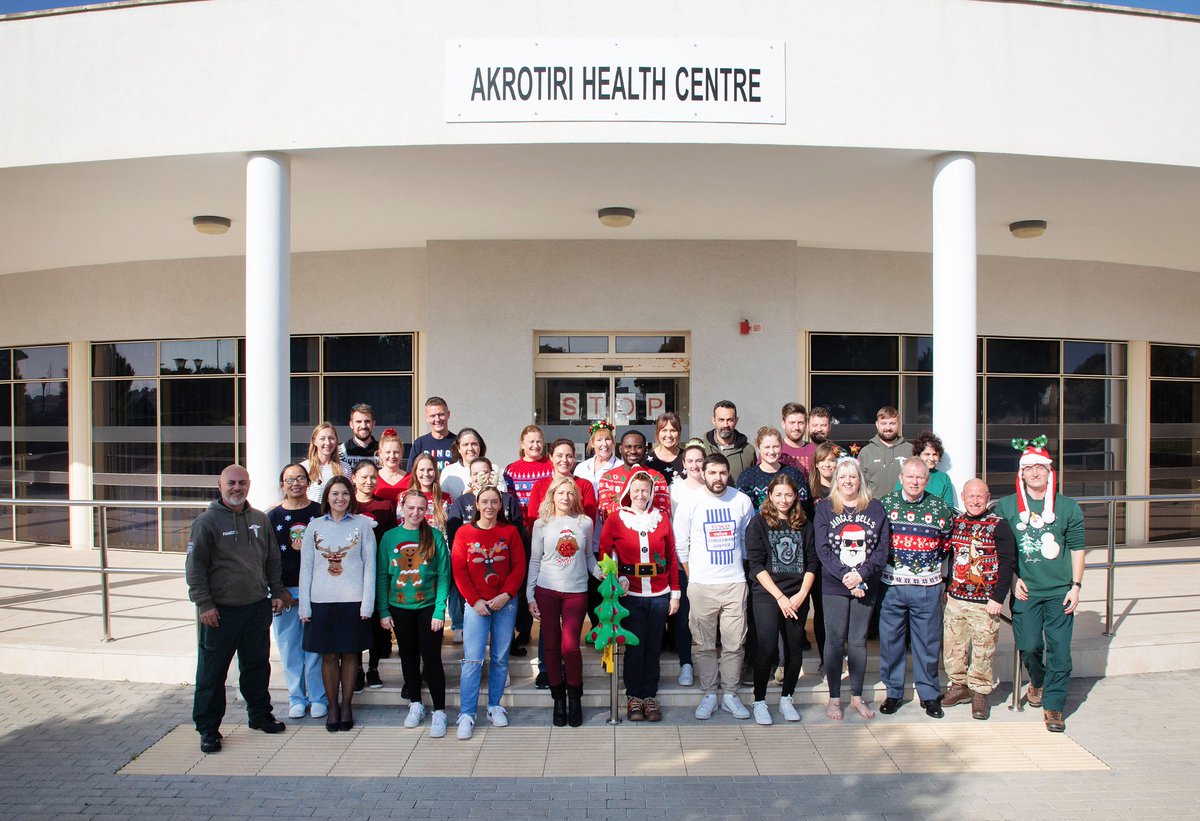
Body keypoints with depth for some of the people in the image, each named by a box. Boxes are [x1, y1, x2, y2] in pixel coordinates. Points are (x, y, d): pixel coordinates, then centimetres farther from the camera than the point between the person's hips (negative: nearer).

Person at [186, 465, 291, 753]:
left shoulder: (260, 519, 9)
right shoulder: (207, 521, -7)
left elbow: (272, 559, 17)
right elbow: (195, 566, -9)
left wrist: (276, 592, 12)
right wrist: (204, 604, -13)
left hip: (257, 608, 5)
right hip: (220, 611, -4)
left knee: (258, 665, 16)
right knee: (212, 672, 3)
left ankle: (260, 715, 31)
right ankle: (208, 729, 14)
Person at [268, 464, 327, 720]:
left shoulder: (320, 513, 2)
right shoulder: (272, 516, 6)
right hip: (284, 590, 2)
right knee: (290, 646, 7)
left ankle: (318, 697, 15)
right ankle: (296, 697, 19)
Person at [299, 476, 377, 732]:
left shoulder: (362, 524, 1)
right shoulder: (315, 526, 6)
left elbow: (370, 565, 0)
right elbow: (306, 568, 6)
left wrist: (367, 604, -6)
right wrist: (304, 606, 0)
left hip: (353, 601, -1)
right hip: (322, 601, 1)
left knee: (350, 653, 6)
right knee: (328, 655, 6)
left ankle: (346, 705, 20)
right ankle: (332, 707, 19)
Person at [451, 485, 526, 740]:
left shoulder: (510, 532, 2)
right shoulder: (464, 533, 0)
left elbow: (519, 567, 0)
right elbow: (459, 571, -2)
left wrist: (506, 595, -12)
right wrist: (475, 601, -9)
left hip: (505, 603, 1)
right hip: (476, 604, -1)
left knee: (500, 658, 8)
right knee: (473, 659, -5)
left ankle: (495, 706, 22)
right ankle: (466, 714, 1)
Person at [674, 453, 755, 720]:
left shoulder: (742, 501, 2)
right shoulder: (690, 503, -3)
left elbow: (748, 539, 13)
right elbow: (680, 545, 3)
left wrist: (742, 568, 12)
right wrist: (693, 577, 5)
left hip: (735, 583, 1)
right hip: (701, 585, -1)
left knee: (735, 643, 5)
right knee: (704, 644, 5)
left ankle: (730, 695, 18)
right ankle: (708, 695, 17)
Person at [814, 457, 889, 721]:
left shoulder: (875, 508, 4)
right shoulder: (825, 508, 0)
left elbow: (882, 548, -1)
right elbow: (823, 549, -6)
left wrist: (861, 574, -14)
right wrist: (846, 576, -16)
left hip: (866, 586, 2)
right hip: (834, 586, -1)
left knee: (859, 641, 9)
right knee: (835, 641, 3)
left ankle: (857, 697, 22)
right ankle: (834, 698, 13)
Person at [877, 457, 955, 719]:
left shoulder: (940, 507, 1)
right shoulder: (885, 504, 1)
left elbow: (947, 543, 13)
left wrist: (931, 562, 6)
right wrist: (887, 560, 4)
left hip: (927, 586, 0)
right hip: (892, 584, 0)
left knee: (927, 641, 7)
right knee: (891, 639, 7)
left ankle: (929, 694, 21)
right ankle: (893, 692, 20)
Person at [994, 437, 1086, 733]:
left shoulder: (1068, 507, 4)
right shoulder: (1006, 506, 2)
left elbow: (1077, 548, 7)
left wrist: (1075, 586, 1)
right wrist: (1012, 579, -2)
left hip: (1060, 592, 0)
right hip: (1024, 591, 0)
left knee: (1059, 650, 0)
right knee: (1029, 646, 2)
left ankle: (1053, 704, 12)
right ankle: (1037, 682, 34)